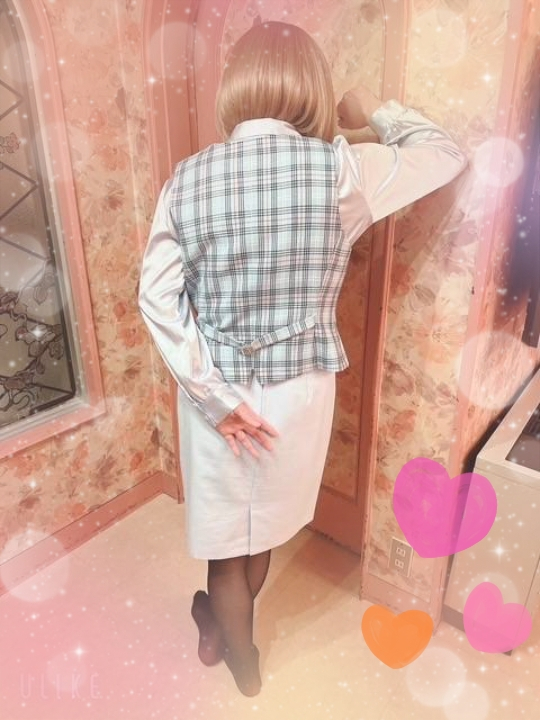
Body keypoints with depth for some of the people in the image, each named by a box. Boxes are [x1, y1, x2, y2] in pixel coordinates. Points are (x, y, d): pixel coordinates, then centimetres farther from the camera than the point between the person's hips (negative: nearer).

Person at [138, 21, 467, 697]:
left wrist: (216, 398, -9)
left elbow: (157, 299, -13)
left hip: (217, 392, 0)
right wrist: (377, 111, 19)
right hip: (298, 391, 1)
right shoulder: (343, 170, -12)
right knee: (262, 529, 27)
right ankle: (222, 628, 56)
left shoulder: (188, 178, -8)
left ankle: (243, 664, 50)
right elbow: (447, 153, 4)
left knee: (226, 533, 22)